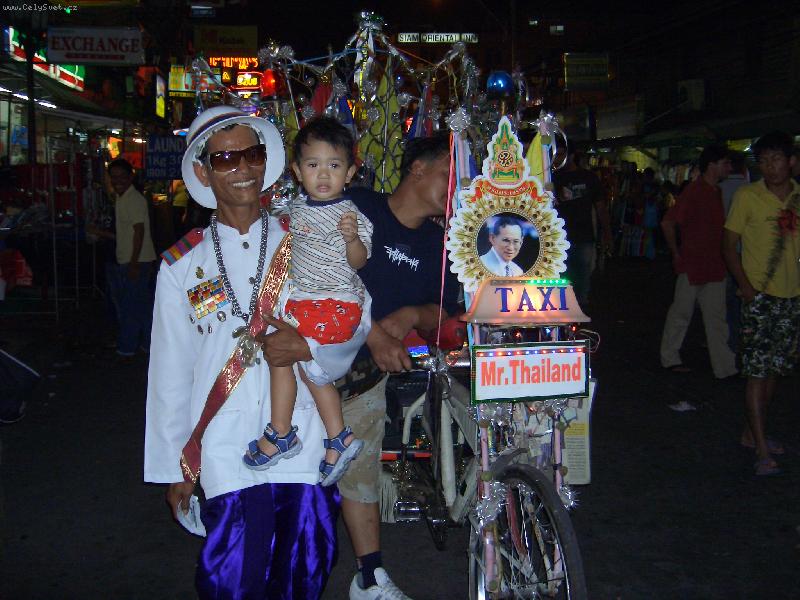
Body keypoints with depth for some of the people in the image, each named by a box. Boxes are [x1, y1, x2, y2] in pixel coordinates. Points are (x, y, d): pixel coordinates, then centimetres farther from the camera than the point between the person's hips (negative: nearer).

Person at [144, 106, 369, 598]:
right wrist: (174, 467, 8)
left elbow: (357, 318, 4)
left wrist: (309, 347, -16)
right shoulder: (182, 265, 4)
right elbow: (171, 372, 7)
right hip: (226, 448, 0)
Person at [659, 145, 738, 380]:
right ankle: (669, 358, 21)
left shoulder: (716, 192, 11)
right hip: (693, 265, -8)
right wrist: (676, 253, -13)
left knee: (717, 317, 8)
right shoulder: (694, 191, -16)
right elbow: (667, 222, -20)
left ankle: (724, 366, 12)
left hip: (713, 267, 8)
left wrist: (721, 259, 16)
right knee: (681, 312, 6)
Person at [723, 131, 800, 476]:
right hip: (760, 296, -5)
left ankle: (751, 432, 28)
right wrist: (745, 286, -12)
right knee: (757, 371, -7)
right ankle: (762, 451, -4)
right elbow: (729, 243, -3)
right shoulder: (747, 196, -6)